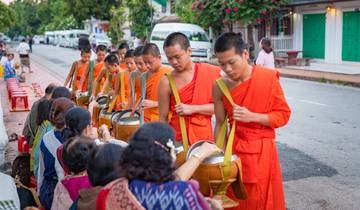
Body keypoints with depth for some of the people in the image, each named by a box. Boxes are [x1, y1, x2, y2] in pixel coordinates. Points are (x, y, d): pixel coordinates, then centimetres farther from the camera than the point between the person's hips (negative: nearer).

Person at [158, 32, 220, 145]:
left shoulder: (211, 72, -2)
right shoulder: (166, 83, -6)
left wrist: (193, 109, -13)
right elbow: (163, 118, -2)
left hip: (204, 138, 1)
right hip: (177, 139, -1)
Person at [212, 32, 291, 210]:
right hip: (234, 150, 2)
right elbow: (220, 123, 2)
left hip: (263, 151, -1)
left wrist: (252, 117, -18)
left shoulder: (268, 77, -11)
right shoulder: (219, 87, -6)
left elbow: (283, 114, -6)